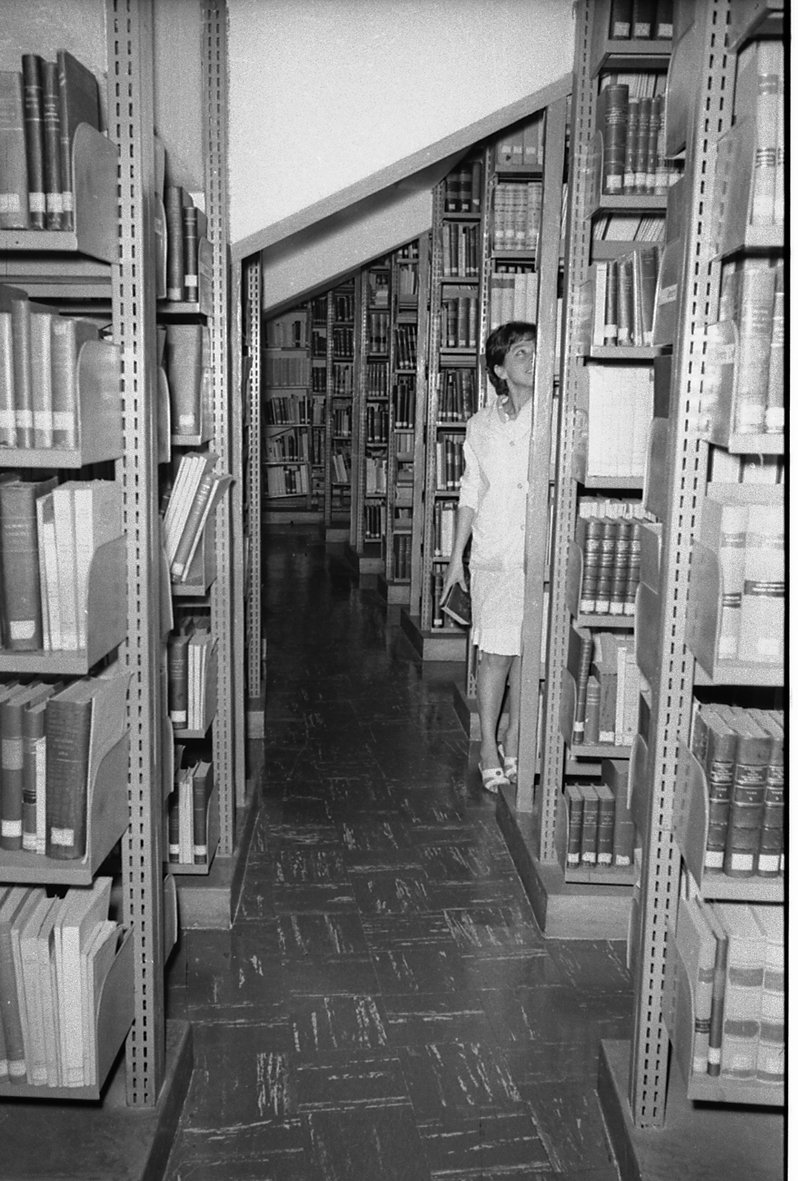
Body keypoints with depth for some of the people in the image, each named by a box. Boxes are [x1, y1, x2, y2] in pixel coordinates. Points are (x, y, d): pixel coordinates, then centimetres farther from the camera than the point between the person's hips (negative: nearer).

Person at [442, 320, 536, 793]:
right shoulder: (482, 424, 6)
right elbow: (469, 495, 11)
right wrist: (456, 557, 11)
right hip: (494, 556, 1)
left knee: (528, 652, 7)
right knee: (495, 653, 0)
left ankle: (514, 742, 24)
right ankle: (489, 747, 15)